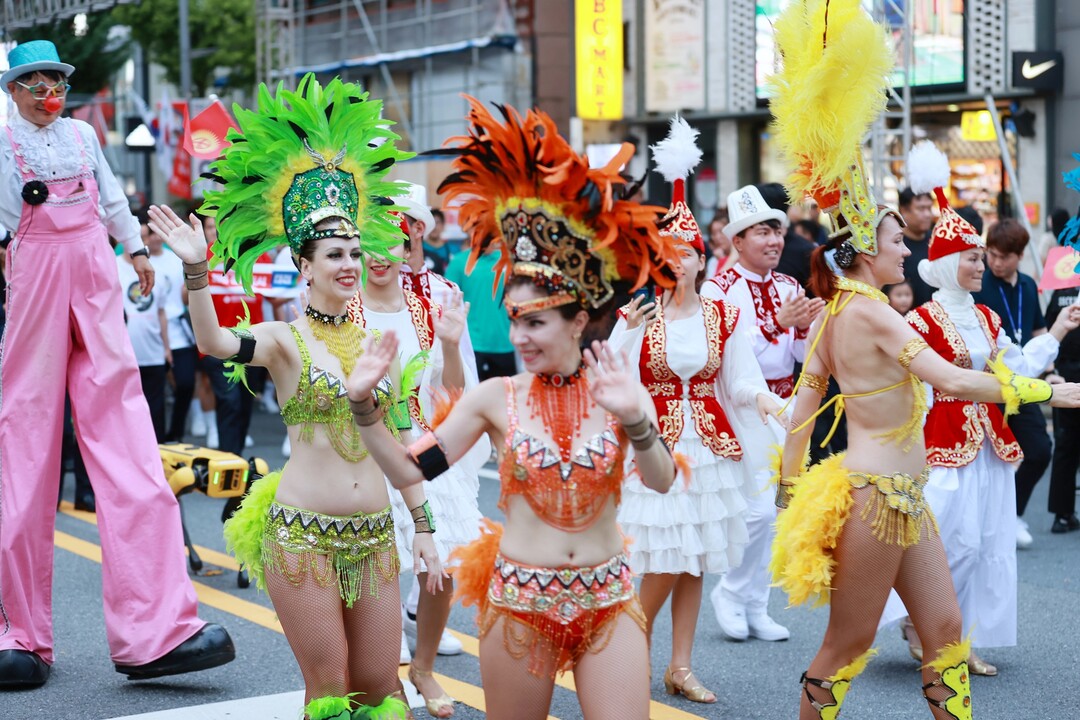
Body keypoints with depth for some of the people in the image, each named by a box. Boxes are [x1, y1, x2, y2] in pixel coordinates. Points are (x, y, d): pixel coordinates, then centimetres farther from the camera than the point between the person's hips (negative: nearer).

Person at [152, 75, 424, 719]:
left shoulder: (376, 341, 9)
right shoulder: (287, 341, -5)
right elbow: (215, 342, -27)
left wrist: (424, 525, 12)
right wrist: (196, 270, -43)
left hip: (375, 536, 4)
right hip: (302, 535, -4)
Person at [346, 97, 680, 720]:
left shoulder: (617, 388, -3)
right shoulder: (497, 397, -3)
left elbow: (661, 481, -16)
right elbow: (408, 471, -4)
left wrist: (635, 420, -31)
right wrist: (365, 405, -13)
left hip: (608, 600, 0)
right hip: (518, 600, 0)